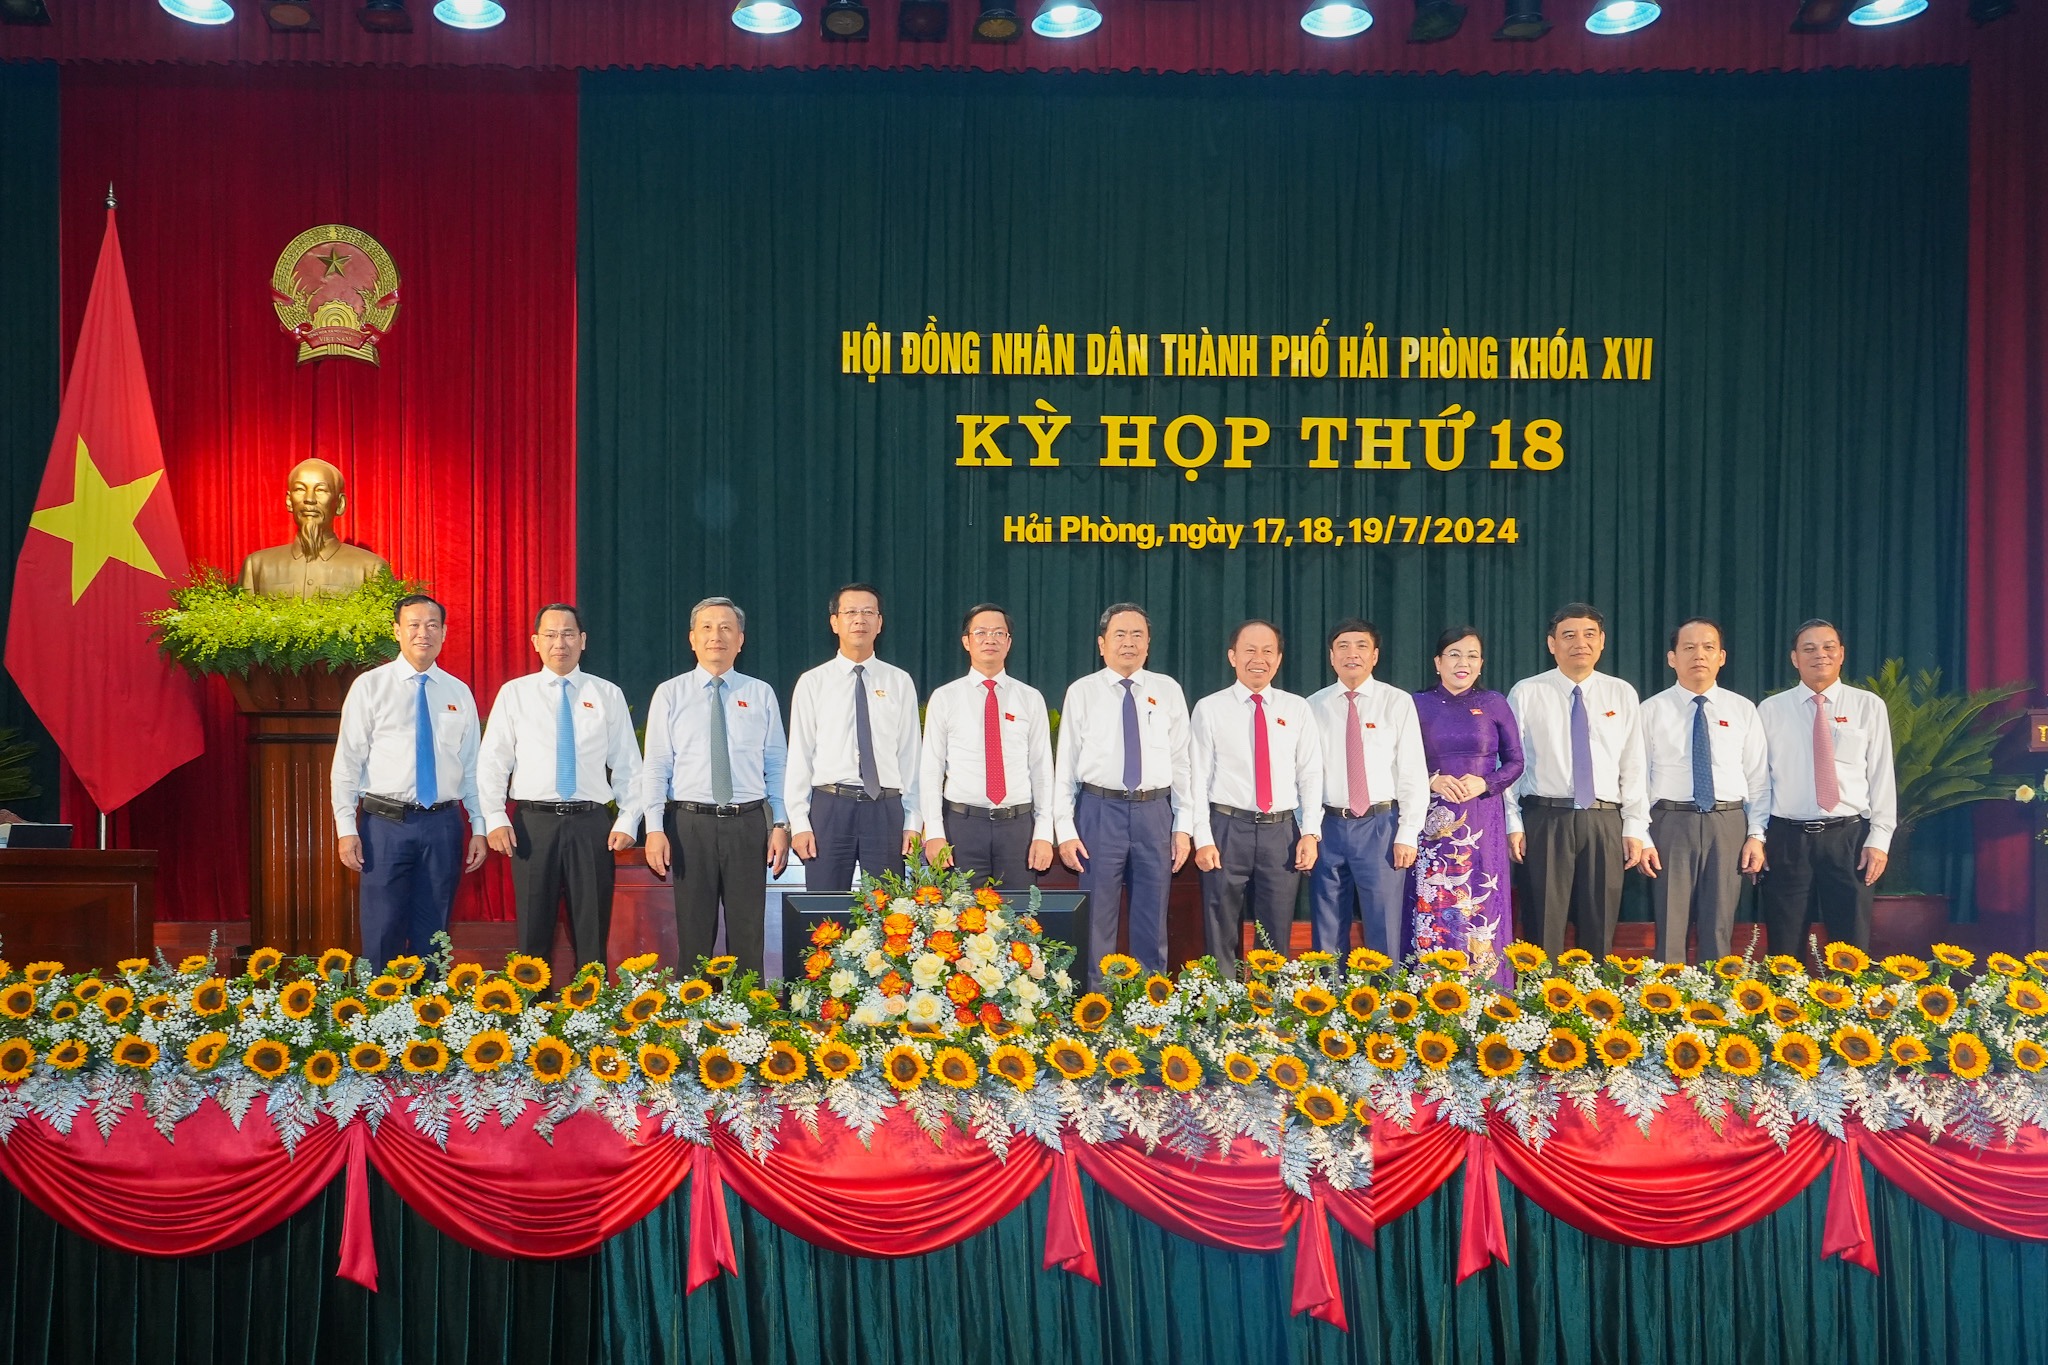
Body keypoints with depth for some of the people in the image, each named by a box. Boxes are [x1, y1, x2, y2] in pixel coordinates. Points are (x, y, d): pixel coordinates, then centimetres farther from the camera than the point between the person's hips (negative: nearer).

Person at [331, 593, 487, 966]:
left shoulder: (459, 693, 10)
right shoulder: (370, 686, 1)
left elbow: (472, 765, 11)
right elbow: (347, 762, -1)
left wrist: (479, 828, 6)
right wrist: (346, 828, -7)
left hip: (443, 825, 3)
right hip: (386, 823, -2)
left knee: (432, 935, 9)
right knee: (383, 934, -1)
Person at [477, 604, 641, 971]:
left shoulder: (608, 695, 9)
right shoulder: (514, 694, 8)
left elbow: (629, 765, 8)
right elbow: (491, 762, 5)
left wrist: (628, 822, -2)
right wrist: (495, 819, -6)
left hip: (591, 823, 0)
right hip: (533, 822, 0)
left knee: (592, 933, 3)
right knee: (534, 931, 5)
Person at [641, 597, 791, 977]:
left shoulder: (761, 695, 8)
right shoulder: (669, 695, 5)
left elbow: (777, 766, 6)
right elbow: (655, 768, 1)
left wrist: (781, 825, -3)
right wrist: (654, 828, -9)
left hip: (748, 824, 1)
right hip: (690, 823, -1)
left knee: (749, 934, 4)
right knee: (693, 934, 5)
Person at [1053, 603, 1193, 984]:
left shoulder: (1168, 691, 7)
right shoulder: (1082, 692, 3)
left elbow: (1182, 762, 6)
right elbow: (1065, 765, 1)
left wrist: (1184, 826, 1)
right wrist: (1065, 831, -5)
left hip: (1155, 812, 2)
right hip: (1099, 810, -2)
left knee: (1152, 921, 9)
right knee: (1097, 920, 4)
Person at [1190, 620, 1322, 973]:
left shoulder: (1297, 709, 8)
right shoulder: (1209, 709, 2)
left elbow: (1311, 775, 6)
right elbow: (1198, 777, -1)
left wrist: (1310, 832, -3)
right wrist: (1203, 838, -8)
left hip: (1283, 831, 2)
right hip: (1228, 828, -2)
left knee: (1278, 939, 7)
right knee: (1222, 937, 5)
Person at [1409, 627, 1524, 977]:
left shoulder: (1495, 704, 5)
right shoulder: (1418, 705, 5)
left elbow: (1514, 762, 7)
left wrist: (1484, 784, -11)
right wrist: (1433, 781, -13)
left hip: (1482, 823, 0)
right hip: (1432, 823, 0)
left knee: (1481, 909, -1)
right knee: (1431, 911, -1)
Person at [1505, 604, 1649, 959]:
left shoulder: (1622, 695, 9)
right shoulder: (1526, 694, 2)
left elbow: (1633, 766, 8)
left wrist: (1635, 828, 2)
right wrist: (1512, 824, -4)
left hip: (1605, 821, 2)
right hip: (1546, 819, -2)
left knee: (1600, 927, 7)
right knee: (1546, 924, 0)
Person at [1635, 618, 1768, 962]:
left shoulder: (1743, 710, 8)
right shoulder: (1652, 711, 3)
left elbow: (1758, 779, 7)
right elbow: (1637, 780, 1)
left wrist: (1756, 835, -1)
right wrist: (1642, 839, -5)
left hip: (1729, 825, 2)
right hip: (1671, 824, -1)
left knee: (1720, 931, 7)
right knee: (1669, 930, 1)